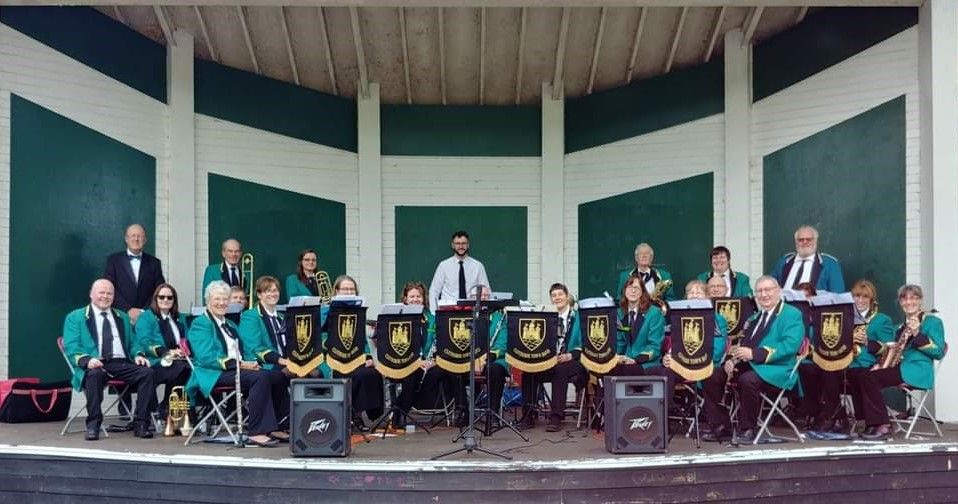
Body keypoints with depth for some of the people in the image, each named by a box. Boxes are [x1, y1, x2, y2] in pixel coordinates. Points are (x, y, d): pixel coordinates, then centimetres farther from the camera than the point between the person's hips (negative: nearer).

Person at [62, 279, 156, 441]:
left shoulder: (122, 317, 27)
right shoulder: (75, 317, 14)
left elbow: (132, 344, 25)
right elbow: (71, 347, 2)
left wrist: (137, 355, 0)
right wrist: (87, 360, -19)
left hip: (122, 363, 3)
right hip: (95, 365, -3)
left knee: (147, 372, -26)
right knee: (94, 374, -39)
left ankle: (140, 424, -22)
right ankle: (93, 425, -27)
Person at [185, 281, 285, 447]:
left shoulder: (230, 325, 28)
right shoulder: (200, 324, 1)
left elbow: (245, 351, 22)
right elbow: (206, 358, -13)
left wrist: (253, 362, -3)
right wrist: (239, 364, -21)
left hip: (239, 369, 8)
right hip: (214, 374, -8)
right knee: (261, 377, -31)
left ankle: (270, 427, -25)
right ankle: (255, 432, -30)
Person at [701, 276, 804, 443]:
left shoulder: (792, 315, -1)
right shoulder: (754, 317, 25)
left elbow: (790, 345, -16)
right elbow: (743, 344, 24)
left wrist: (754, 354, -26)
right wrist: (732, 359, -1)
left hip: (776, 369, -7)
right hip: (747, 365, 8)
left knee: (747, 379, -36)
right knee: (711, 377, -11)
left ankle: (749, 429, -18)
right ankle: (721, 427, -4)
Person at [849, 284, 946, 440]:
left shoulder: (932, 321, 1)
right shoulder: (902, 325, 23)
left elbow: (939, 352, -10)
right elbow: (892, 349, 21)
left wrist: (917, 334, -21)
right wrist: (868, 343, 4)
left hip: (917, 371, -7)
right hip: (899, 366, 8)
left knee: (869, 378, -27)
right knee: (859, 376, -17)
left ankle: (882, 426, -19)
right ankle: (873, 424, -14)